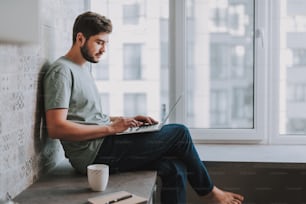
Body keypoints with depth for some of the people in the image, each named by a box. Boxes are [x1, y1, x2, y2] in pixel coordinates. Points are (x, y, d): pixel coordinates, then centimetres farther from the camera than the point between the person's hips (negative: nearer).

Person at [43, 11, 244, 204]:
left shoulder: (84, 67, 20)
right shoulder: (61, 71, -10)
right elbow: (56, 128, -20)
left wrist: (127, 120, 9)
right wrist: (111, 128, -19)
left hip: (100, 148, 9)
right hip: (94, 153, -9)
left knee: (175, 168, -7)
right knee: (179, 133, -7)